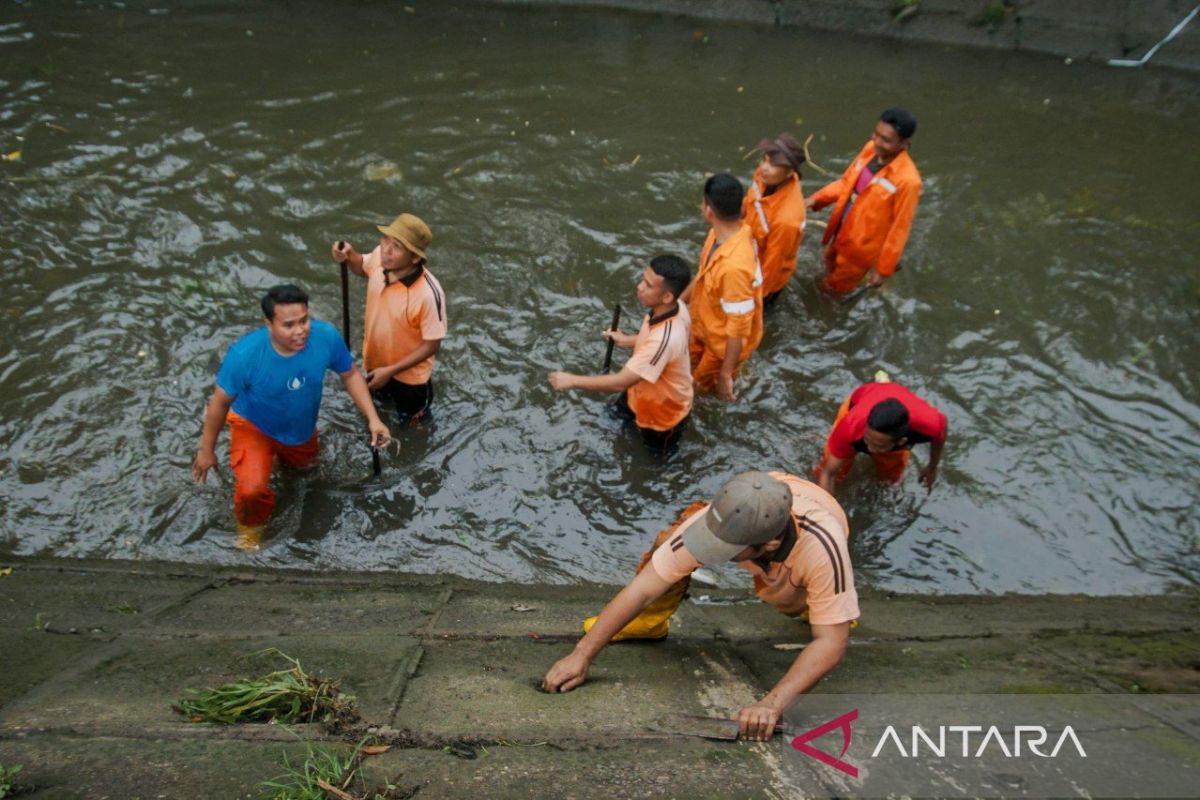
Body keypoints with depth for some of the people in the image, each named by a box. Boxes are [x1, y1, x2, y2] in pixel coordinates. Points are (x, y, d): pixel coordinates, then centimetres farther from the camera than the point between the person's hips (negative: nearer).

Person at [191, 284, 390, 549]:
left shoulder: (327, 336, -32)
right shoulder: (244, 354, -38)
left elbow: (350, 375, -12)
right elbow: (220, 401, -19)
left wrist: (372, 418, -23)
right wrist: (207, 450, -7)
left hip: (302, 427, 4)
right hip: (254, 426, -3)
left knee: (302, 463, 31)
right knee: (252, 488, -22)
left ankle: (284, 456, 68)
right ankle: (250, 523, 14)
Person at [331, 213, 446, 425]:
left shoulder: (428, 294, -40)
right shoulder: (380, 256, -24)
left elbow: (432, 345, -26)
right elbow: (364, 267, 3)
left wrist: (390, 370, -24)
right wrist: (349, 256, -20)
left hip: (409, 374, -5)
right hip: (375, 359, 5)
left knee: (411, 423, 25)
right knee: (377, 408, 36)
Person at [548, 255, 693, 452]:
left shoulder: (664, 340, -47)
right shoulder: (673, 306, -22)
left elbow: (620, 382, -41)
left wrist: (572, 380, -33)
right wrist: (628, 340, 0)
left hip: (664, 408, -7)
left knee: (657, 447, 22)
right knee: (623, 409, 34)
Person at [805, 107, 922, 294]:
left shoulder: (907, 180, -33)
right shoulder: (871, 149, -13)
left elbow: (900, 230, -23)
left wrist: (884, 270, -16)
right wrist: (816, 199, -8)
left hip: (862, 245, -6)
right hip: (842, 231, 7)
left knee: (836, 286, 18)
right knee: (831, 268, 32)